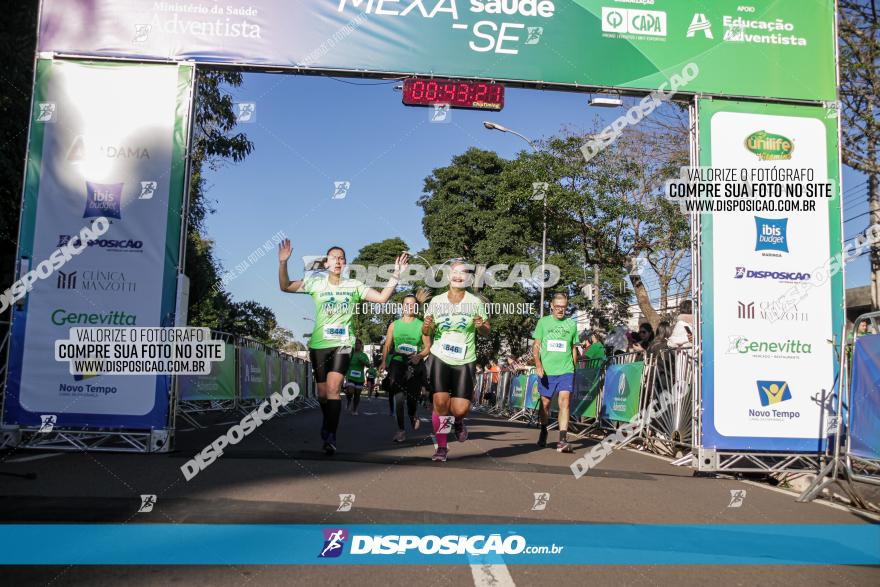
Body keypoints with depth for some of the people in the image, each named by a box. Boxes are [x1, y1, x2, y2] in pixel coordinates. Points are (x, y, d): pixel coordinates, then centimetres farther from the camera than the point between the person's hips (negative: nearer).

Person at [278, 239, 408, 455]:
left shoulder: (354, 286, 4)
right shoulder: (316, 282, 4)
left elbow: (382, 297, 0)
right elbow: (285, 286, 2)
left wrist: (396, 274, -9)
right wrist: (283, 262, -13)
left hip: (342, 343, -1)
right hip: (319, 344, 1)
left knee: (333, 388, -18)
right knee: (322, 393, 9)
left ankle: (330, 436, -12)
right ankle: (328, 425, 36)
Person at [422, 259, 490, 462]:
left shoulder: (475, 302, 1)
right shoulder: (436, 301, 3)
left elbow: (486, 331, 7)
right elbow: (426, 332, 11)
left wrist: (480, 326, -16)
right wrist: (426, 326, -13)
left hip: (465, 362, 0)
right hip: (440, 358, 1)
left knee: (460, 409, -7)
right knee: (440, 402, -10)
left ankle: (458, 422, 31)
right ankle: (441, 447, 8)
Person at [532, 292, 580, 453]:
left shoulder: (571, 324, 9)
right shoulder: (543, 322, 5)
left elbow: (574, 349, 17)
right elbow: (536, 345, 3)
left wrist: (573, 369, 15)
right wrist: (538, 363, -11)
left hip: (566, 371, 0)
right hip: (546, 371, 0)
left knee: (564, 402, -14)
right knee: (545, 403, 10)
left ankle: (562, 439, -17)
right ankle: (543, 431, 34)